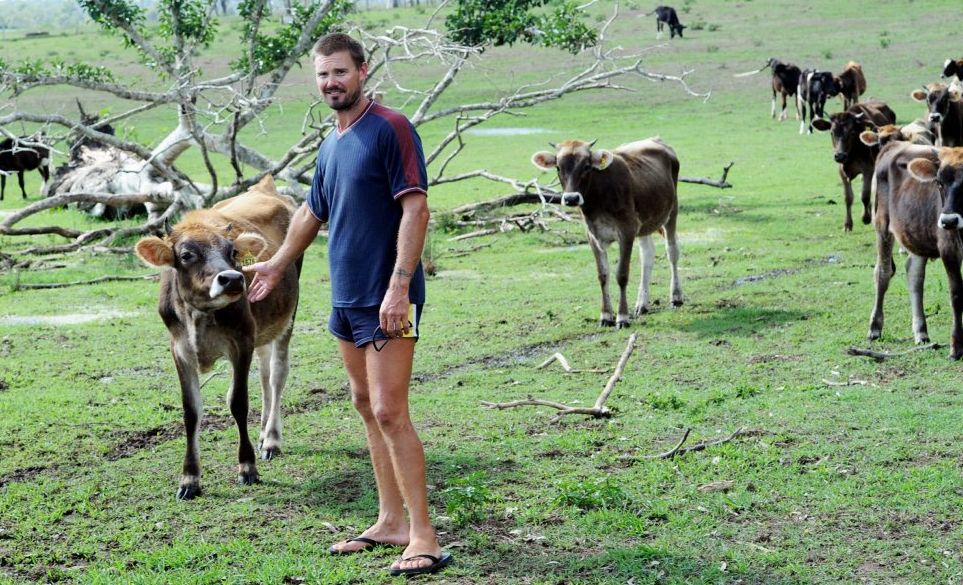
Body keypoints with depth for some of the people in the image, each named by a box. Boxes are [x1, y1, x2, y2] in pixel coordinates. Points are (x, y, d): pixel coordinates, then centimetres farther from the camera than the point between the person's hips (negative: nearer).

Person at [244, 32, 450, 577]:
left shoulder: (391, 128, -11)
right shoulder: (332, 144, 14)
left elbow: (416, 210, -18)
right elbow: (312, 214, 29)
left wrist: (399, 287, -25)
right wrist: (277, 266, 39)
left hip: (386, 300, -9)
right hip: (347, 298, 9)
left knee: (390, 413, -11)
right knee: (367, 406, 12)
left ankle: (425, 539, -7)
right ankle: (392, 522, 21)